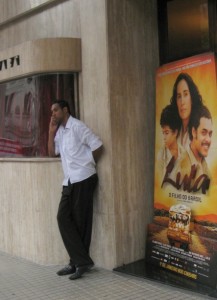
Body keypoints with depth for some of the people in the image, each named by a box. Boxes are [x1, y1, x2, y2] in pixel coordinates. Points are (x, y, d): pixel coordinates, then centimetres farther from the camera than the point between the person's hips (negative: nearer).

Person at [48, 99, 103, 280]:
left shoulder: (77, 126, -9)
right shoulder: (60, 131, 17)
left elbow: (98, 146, -12)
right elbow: (52, 153, 16)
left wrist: (88, 164, 1)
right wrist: (51, 132, 6)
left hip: (83, 179, -8)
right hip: (69, 181, 8)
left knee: (80, 221, -2)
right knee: (63, 218, 1)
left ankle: (80, 262, 8)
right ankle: (79, 261, 6)